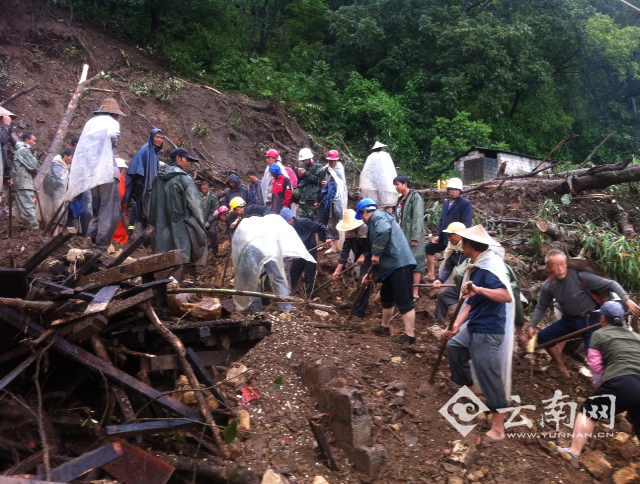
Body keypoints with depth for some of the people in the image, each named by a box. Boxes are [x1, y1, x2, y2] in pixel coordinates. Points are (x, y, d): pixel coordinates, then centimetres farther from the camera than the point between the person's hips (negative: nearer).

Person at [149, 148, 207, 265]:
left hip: (162, 231, 7)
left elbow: (153, 204, 16)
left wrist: (154, 224, 23)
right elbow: (195, 205, -11)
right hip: (181, 229, -6)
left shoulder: (159, 178, 12)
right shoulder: (184, 179, -8)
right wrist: (201, 228, -6)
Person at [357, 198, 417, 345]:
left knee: (403, 300, -8)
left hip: (400, 264, -11)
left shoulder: (377, 216, -3)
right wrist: (371, 273, 31)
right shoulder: (375, 222, 27)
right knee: (386, 296, 22)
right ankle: (385, 327, 36)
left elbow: (384, 230, -28)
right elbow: (376, 252, 31)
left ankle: (410, 335, -4)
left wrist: (376, 253, -19)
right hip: (392, 265, 11)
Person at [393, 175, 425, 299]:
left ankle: (415, 291, -2)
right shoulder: (401, 199, 15)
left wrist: (415, 238, -21)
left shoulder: (415, 197, -9)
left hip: (412, 237, -8)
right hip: (402, 237, 8)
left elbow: (418, 219, -16)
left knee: (415, 262, -4)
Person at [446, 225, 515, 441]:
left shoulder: (490, 267, -21)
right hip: (474, 327, 10)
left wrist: (479, 289, -41)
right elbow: (470, 301, 11)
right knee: (453, 346, 27)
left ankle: (498, 427, 8)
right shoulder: (476, 267, 8)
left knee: (488, 376, -4)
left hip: (488, 331, -10)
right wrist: (457, 325, 6)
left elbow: (507, 296, -32)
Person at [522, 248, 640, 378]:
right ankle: (562, 368, 20)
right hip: (568, 319, 5)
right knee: (542, 337, 0)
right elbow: (541, 308, 5)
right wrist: (532, 325, -5)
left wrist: (627, 300, -32)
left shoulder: (579, 276, -24)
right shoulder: (548, 286, -10)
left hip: (589, 319, -5)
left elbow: (610, 284, -21)